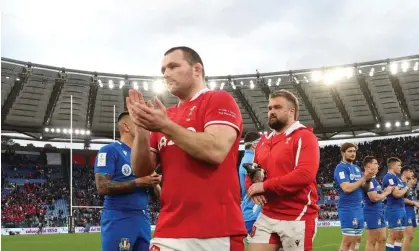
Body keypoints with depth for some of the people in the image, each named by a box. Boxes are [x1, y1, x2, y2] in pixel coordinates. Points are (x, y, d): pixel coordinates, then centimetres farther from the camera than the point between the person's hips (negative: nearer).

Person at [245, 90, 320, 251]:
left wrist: (265, 186, -17)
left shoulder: (304, 137, -7)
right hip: (267, 217, 7)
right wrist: (253, 189, -4)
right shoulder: (264, 141, 17)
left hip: (297, 218, -6)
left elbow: (305, 174, -21)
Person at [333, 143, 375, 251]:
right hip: (348, 209, -9)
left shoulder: (357, 168, 15)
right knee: (348, 240, -9)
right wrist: (364, 178, -16)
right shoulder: (341, 168, -10)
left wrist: (368, 179, -7)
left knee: (357, 239, 11)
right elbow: (347, 188, -21)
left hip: (359, 208, 9)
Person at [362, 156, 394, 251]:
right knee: (372, 241, -6)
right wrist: (387, 192, -9)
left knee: (382, 239, 13)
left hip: (378, 212, 11)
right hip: (372, 212, -11)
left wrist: (387, 190, 4)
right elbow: (374, 197, -24)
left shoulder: (373, 179, 16)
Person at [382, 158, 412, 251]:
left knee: (400, 235, 11)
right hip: (393, 210, -10)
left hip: (401, 209, 10)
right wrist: (406, 188, -4)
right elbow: (397, 194, -22)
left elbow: (403, 192, 18)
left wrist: (409, 181, 10)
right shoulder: (389, 177, -15)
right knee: (393, 235, -8)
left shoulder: (397, 177, 16)